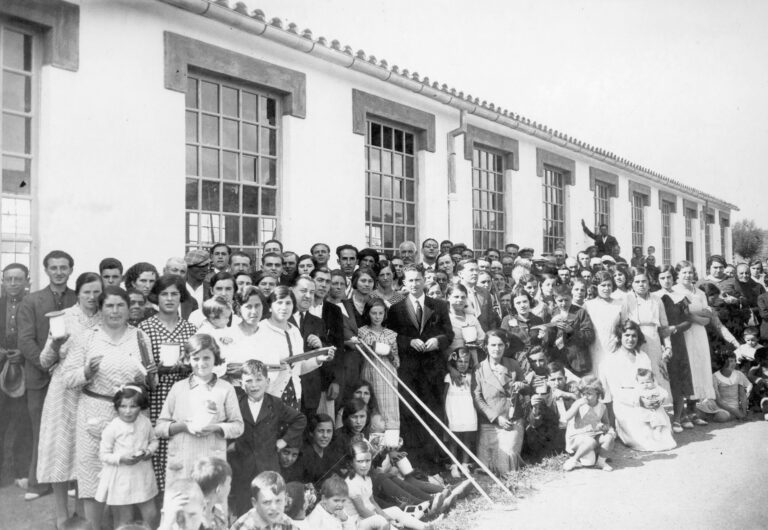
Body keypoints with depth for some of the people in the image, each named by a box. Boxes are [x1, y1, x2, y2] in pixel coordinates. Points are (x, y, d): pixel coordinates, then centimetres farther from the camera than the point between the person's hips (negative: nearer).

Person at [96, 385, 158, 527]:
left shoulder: (145, 422, -3)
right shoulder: (112, 428, -15)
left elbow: (153, 441, 13)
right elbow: (104, 454, -9)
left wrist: (150, 450, -8)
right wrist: (121, 459, -24)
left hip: (142, 476, 4)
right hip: (121, 479, -4)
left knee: (151, 514, 11)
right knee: (125, 519, 7)